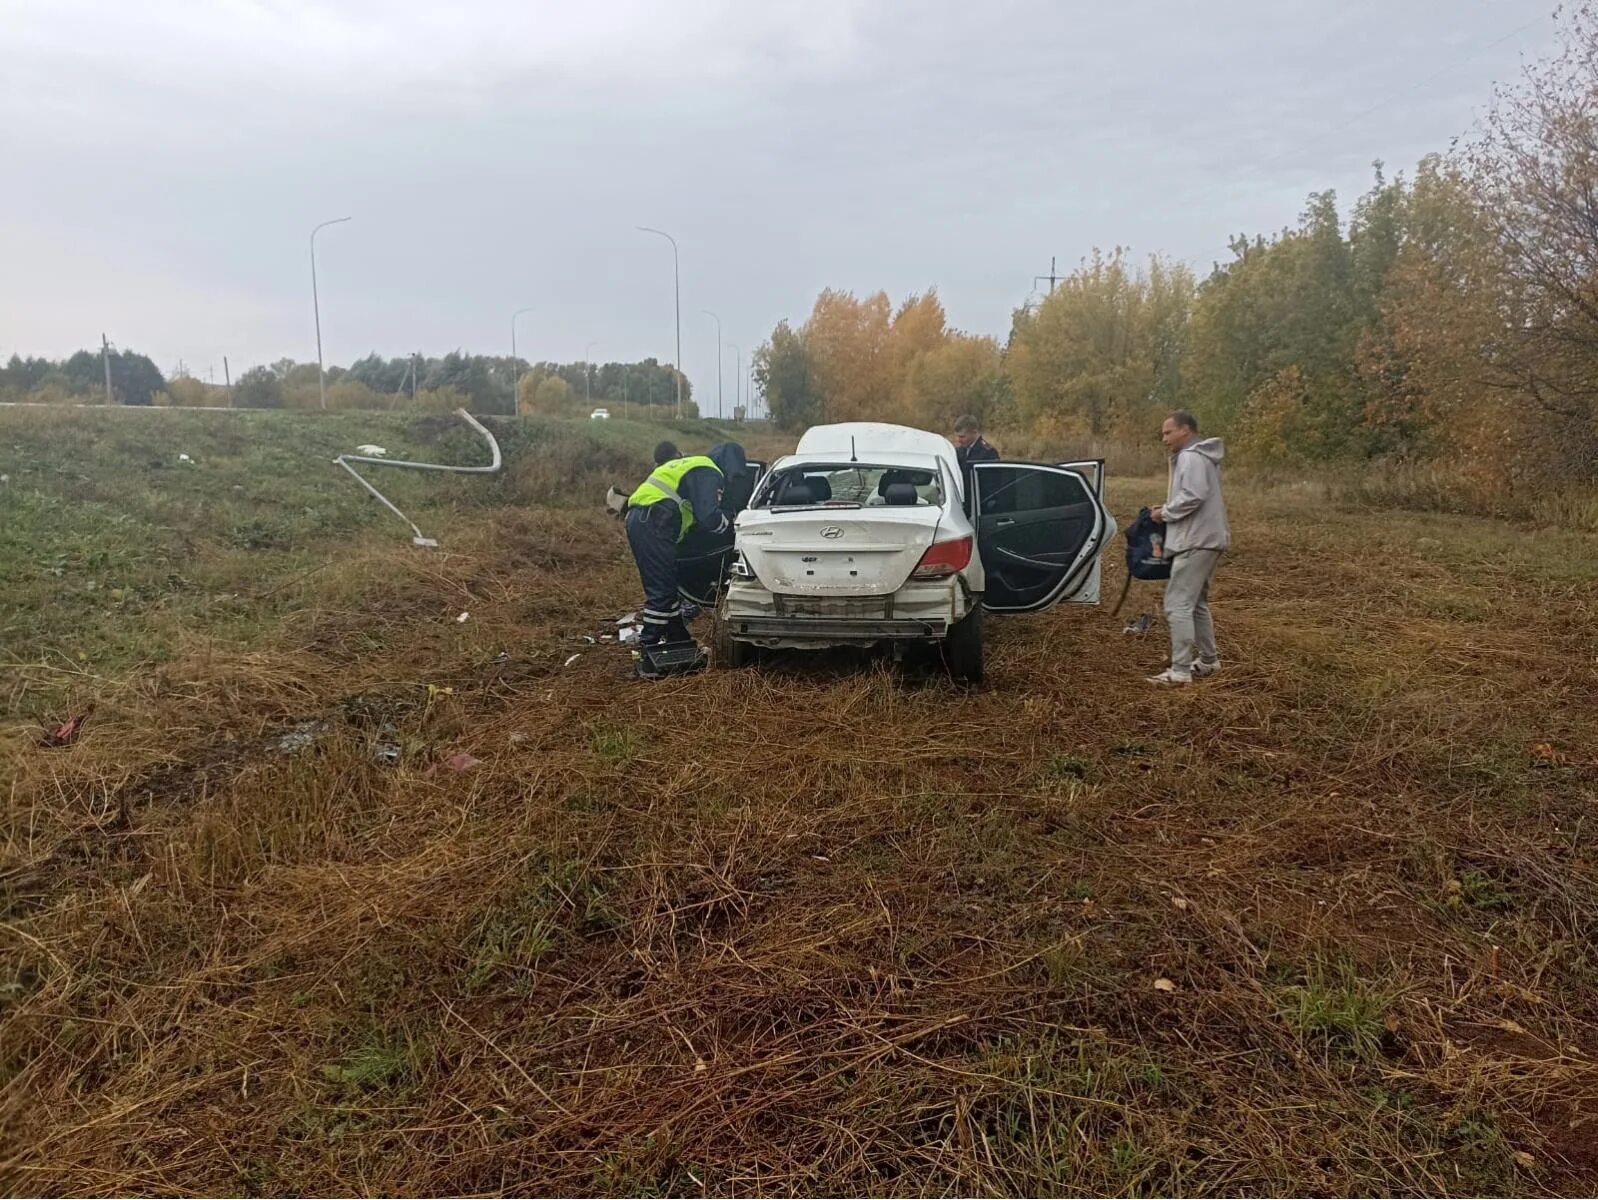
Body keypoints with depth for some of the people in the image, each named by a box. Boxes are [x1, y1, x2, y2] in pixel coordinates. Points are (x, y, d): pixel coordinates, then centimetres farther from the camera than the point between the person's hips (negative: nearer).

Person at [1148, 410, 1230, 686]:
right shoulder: (1199, 456, 20)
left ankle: (1180, 671, -14)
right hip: (1205, 538, 11)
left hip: (1196, 541, -11)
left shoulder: (1191, 457, -14)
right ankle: (1209, 660, 28)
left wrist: (1165, 512, -11)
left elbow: (1193, 496, -25)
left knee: (1178, 604, -12)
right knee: (1196, 603, 20)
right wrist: (1168, 508, 8)